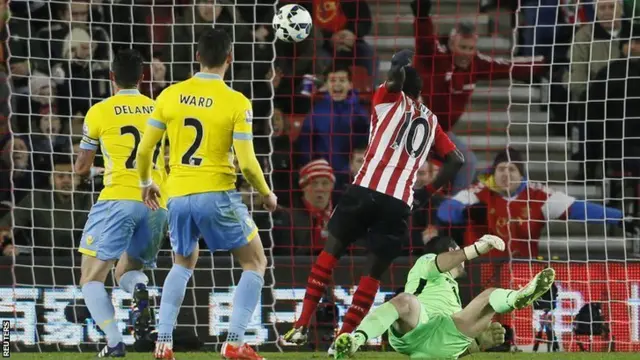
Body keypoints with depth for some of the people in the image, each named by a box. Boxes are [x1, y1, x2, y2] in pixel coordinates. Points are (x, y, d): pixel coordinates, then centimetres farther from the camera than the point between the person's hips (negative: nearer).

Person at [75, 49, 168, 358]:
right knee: (125, 272, 20)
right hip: (156, 204, 4)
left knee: (91, 278, 2)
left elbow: (82, 168, 15)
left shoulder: (99, 112, 5)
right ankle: (139, 288, -17)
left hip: (118, 199, -4)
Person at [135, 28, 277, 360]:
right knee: (255, 263, 12)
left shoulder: (170, 95, 3)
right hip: (217, 195, -4)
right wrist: (266, 194, 7)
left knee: (183, 264, 27)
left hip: (178, 196, 4)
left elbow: (144, 150, 6)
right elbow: (246, 163, -11)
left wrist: (146, 183, 26)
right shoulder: (236, 103, -8)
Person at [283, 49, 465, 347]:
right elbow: (456, 160, 19)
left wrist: (400, 64, 10)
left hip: (367, 190, -2)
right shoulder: (431, 122, 22)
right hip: (400, 203, 2)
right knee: (374, 272, 10)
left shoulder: (390, 100, 11)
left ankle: (302, 325, 4)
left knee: (331, 250, 11)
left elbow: (395, 79, -11)